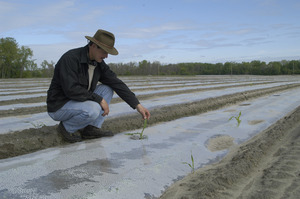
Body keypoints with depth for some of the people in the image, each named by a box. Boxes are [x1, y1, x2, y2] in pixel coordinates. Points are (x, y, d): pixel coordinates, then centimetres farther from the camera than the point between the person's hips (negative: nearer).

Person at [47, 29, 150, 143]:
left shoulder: (99, 63, 0)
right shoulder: (70, 58, -23)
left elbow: (117, 84, -3)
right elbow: (71, 89, -32)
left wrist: (138, 106, -9)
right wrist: (99, 100, -25)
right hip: (59, 107, -8)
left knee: (107, 89, -4)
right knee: (93, 110, -34)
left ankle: (91, 129, -6)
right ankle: (66, 127, -5)